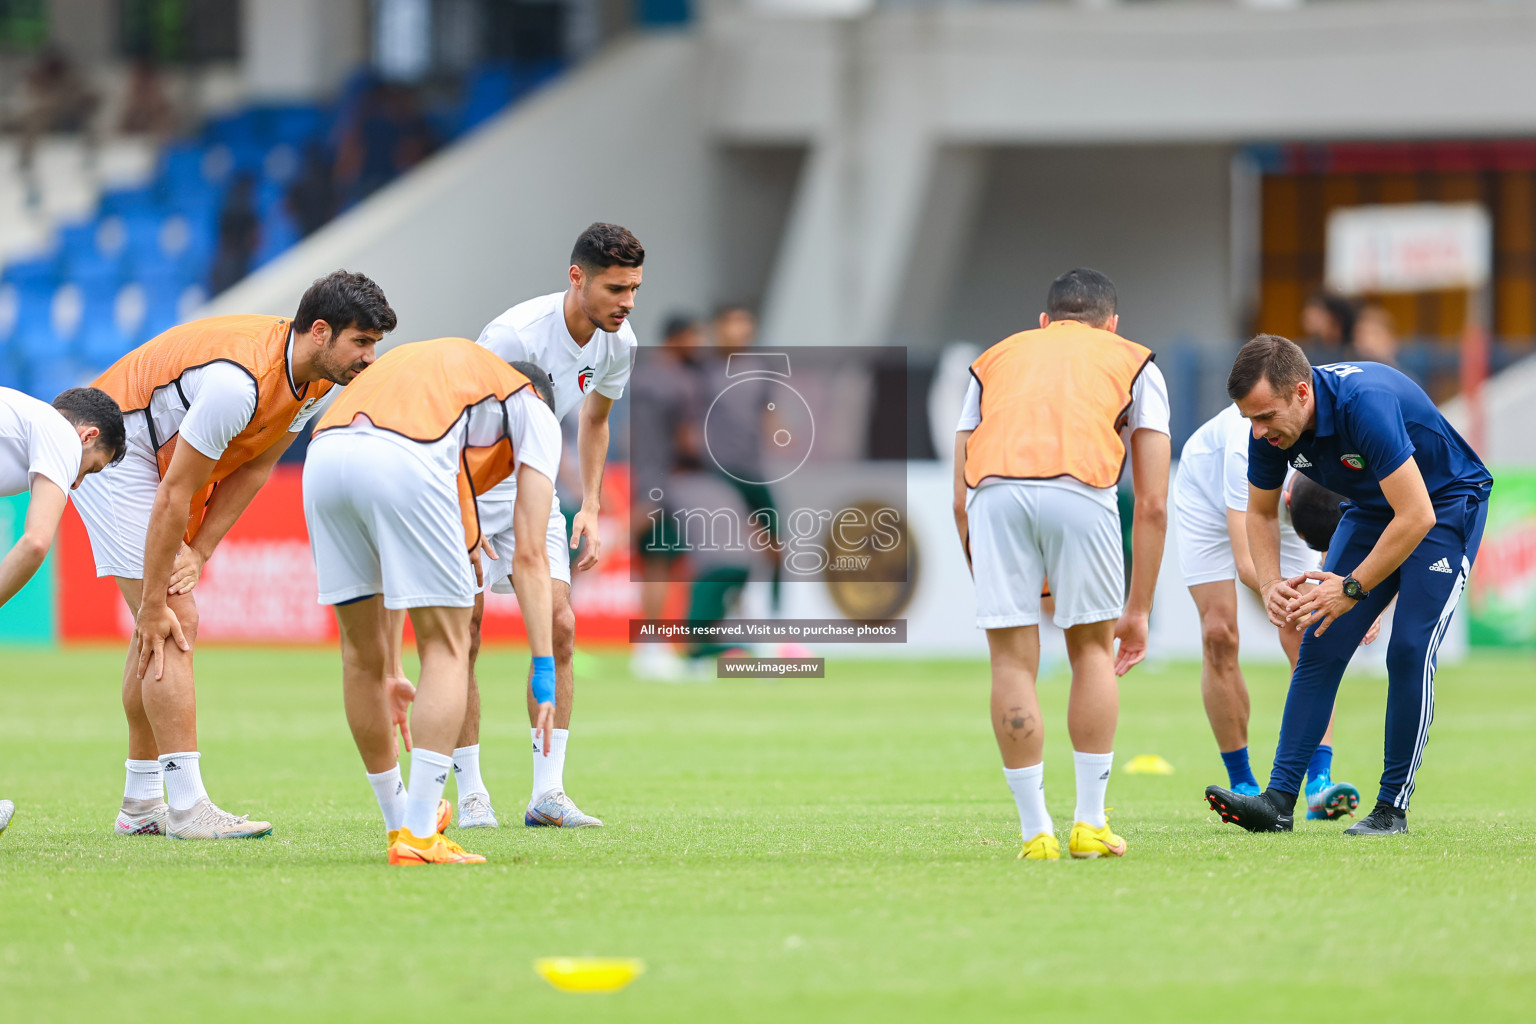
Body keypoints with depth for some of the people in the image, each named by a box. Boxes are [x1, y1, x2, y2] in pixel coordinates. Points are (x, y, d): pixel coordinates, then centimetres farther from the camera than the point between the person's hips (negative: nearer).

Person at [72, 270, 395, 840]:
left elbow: (253, 468, 0)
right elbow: (174, 496, -30)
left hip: (163, 454, 9)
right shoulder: (239, 381, -35)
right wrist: (154, 605, -24)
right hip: (112, 448, -9)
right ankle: (185, 806, -18)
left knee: (167, 629, 8)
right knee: (170, 626, -15)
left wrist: (198, 553, -10)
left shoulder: (322, 382, -7)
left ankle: (141, 804, 13)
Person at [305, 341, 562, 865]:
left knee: (361, 653, 20)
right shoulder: (534, 412, 28)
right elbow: (528, 556, 16)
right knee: (447, 650, 7)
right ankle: (418, 838, -1)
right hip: (404, 465, -6)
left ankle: (400, 820, 34)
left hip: (324, 455, 6)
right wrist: (543, 671, 16)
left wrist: (388, 677, 47)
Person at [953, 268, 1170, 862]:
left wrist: (987, 588, 35)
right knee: (1092, 650, 18)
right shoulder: (1135, 364, 30)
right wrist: (1138, 611, 29)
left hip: (995, 488, 1)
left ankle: (1036, 833, 12)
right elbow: (1152, 505, 24)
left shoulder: (997, 358, 34)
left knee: (1013, 661, 10)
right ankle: (1090, 825, 18)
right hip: (1080, 486, -1)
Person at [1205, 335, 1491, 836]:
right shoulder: (1272, 425, -15)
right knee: (1322, 646, -5)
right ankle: (1279, 800, -8)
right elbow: (1261, 513, 3)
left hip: (1446, 504, -7)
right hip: (1372, 510, 7)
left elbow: (1416, 516, -36)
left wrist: (1352, 588, -29)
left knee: (1410, 650, -17)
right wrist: (1271, 583, -14)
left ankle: (1392, 808, -8)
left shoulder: (1367, 404, -38)